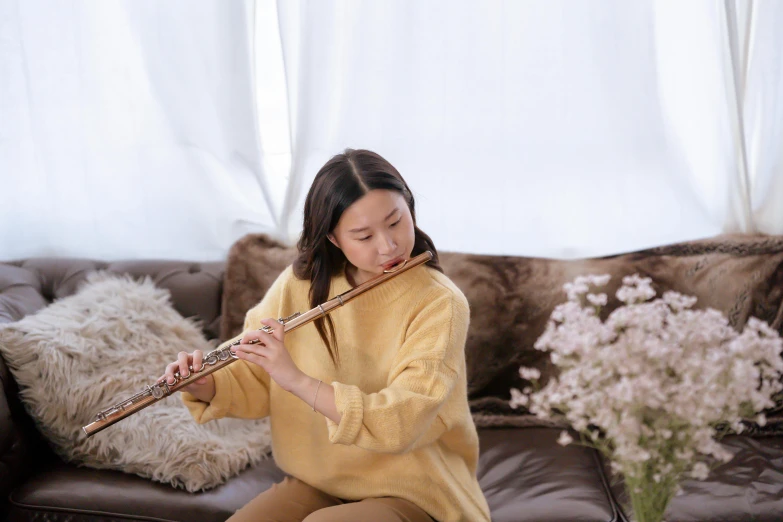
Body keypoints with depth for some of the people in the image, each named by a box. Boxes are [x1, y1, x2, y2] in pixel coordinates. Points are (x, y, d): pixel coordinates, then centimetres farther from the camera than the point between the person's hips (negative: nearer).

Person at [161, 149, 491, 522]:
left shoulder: (439, 303, -17)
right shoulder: (298, 285, -3)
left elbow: (403, 424, -27)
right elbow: (253, 383, 4)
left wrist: (297, 380, -36)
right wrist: (204, 385, -18)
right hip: (315, 481, 4)